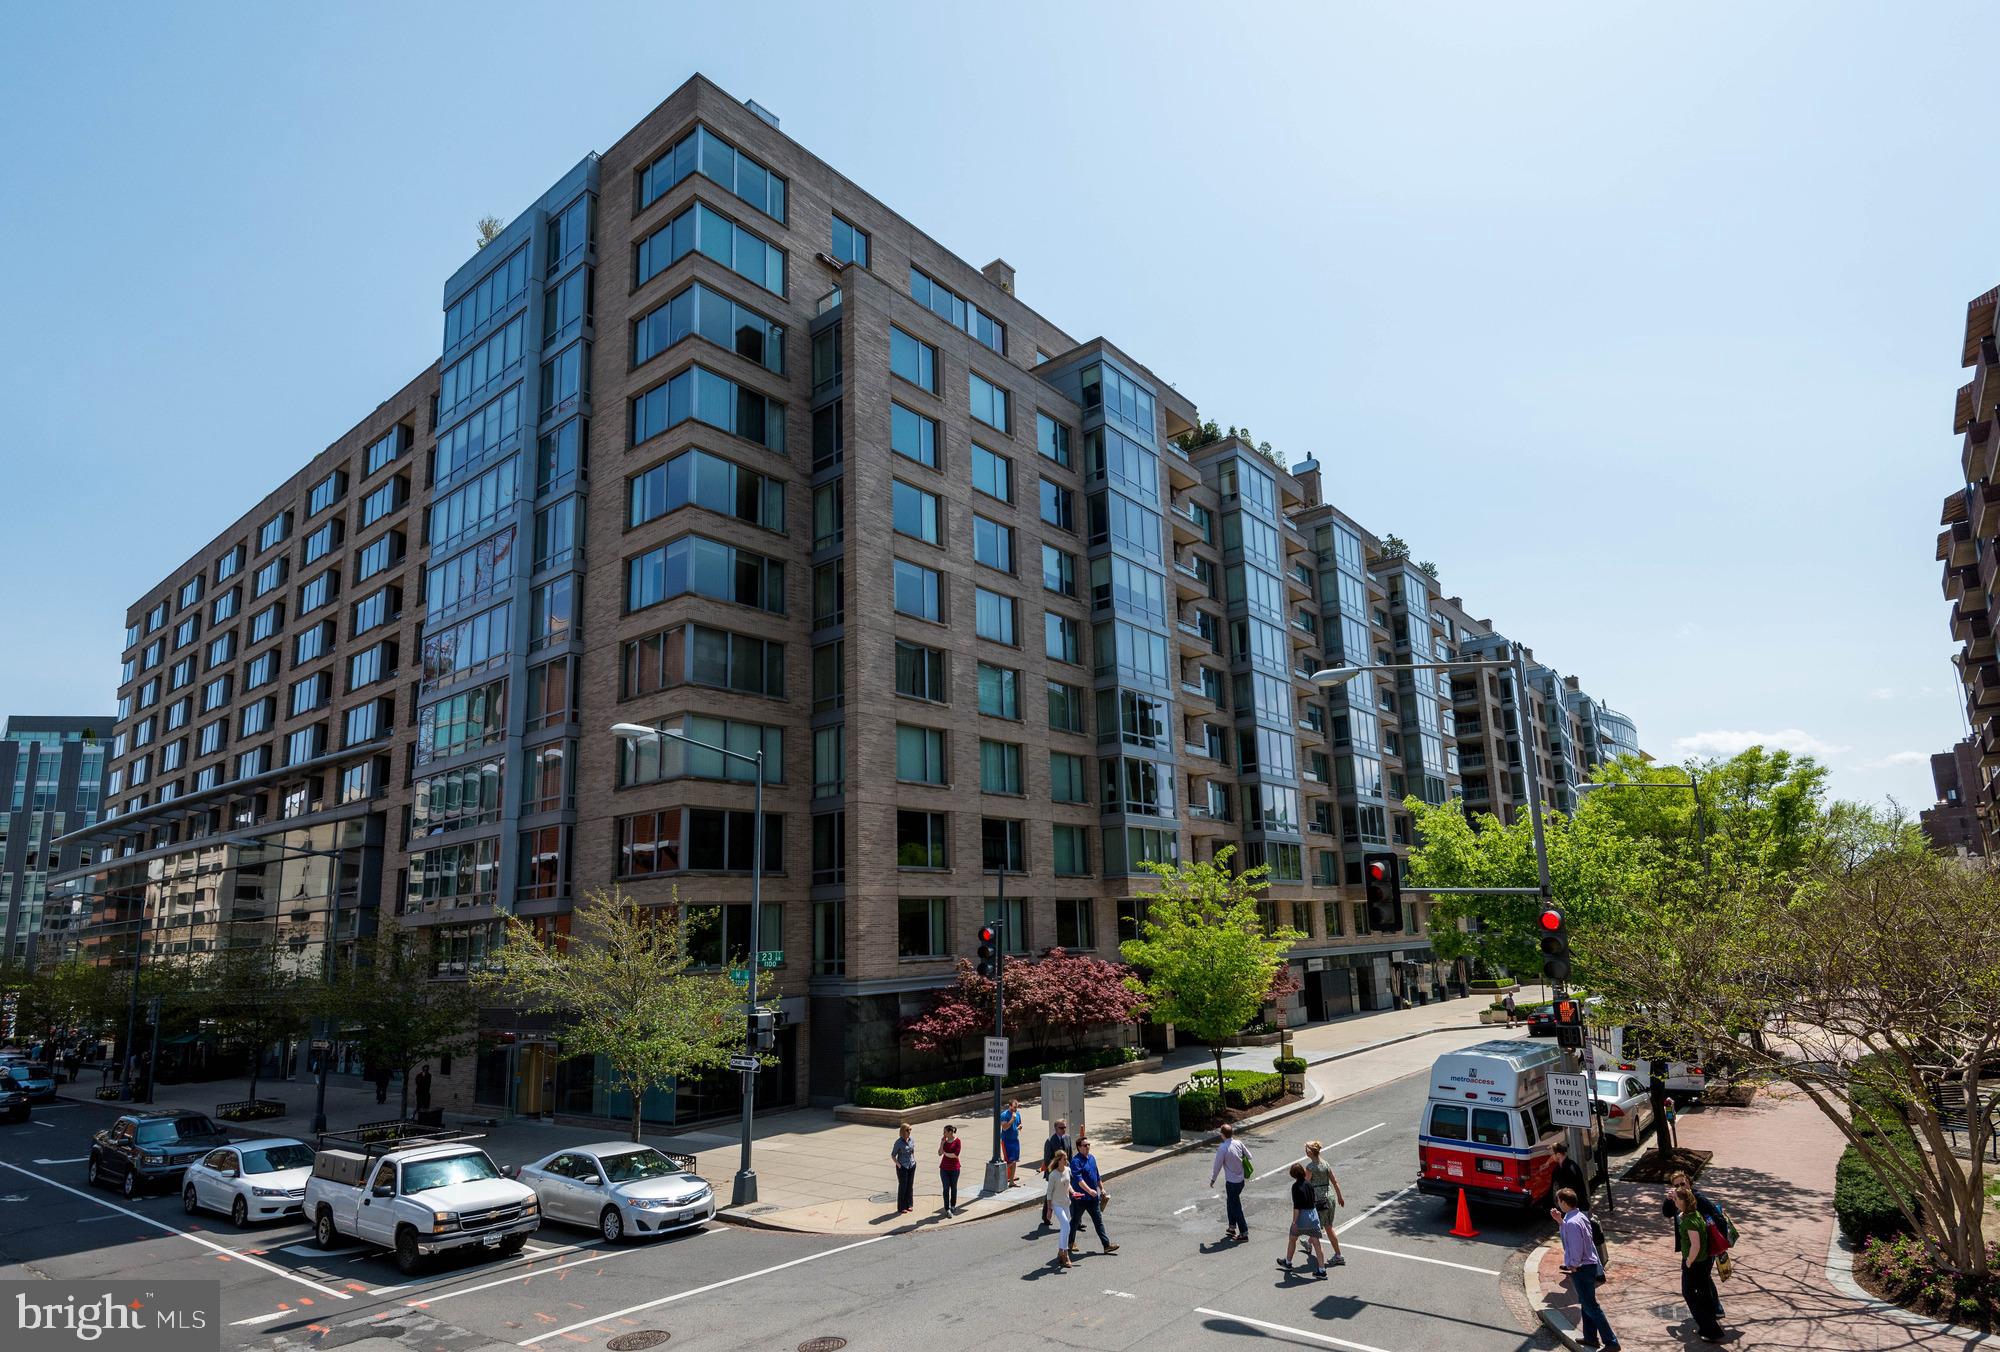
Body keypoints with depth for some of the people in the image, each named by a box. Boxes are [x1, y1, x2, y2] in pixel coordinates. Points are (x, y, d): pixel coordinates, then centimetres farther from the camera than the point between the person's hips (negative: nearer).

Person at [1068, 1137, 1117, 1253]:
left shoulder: (1092, 1158, 8)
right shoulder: (1076, 1161, -18)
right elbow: (1078, 1179, -28)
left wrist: (1101, 1188, 19)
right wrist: (1089, 1190, -36)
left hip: (1093, 1197, 7)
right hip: (1080, 1198, -7)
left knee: (1099, 1221, 7)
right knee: (1075, 1221, 9)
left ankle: (1107, 1245, 9)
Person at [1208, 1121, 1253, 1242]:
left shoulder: (1222, 1149, -22)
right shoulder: (1239, 1143, -5)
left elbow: (1217, 1165, -13)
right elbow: (1248, 1156, 6)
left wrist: (1213, 1179, 1)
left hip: (1231, 1182, -7)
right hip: (1241, 1179, 7)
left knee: (1236, 1207, 7)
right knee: (1231, 1202, 24)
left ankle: (1244, 1233, 13)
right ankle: (1232, 1227, 34)